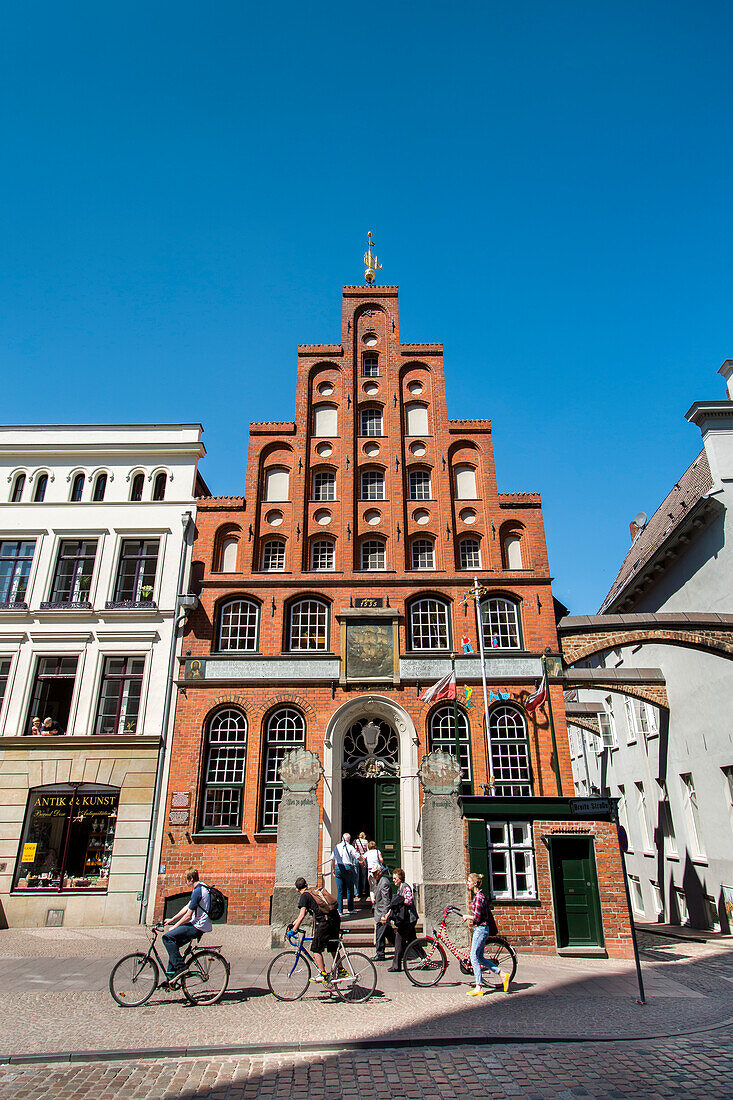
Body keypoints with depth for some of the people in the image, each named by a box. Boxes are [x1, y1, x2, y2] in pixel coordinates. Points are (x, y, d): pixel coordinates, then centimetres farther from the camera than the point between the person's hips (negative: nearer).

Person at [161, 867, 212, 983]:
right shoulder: (201, 888, 14)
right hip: (199, 925, 11)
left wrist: (174, 927, -5)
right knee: (173, 944, 15)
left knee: (167, 937, -15)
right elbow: (187, 907, 20)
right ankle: (170, 976, 19)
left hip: (198, 927, -11)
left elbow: (188, 916, -17)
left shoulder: (197, 892, -18)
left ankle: (180, 967, -12)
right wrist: (172, 920, 19)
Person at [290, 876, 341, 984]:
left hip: (324, 922, -8)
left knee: (316, 950, 5)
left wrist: (293, 930, -3)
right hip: (335, 920, 8)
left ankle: (323, 975, 4)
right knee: (333, 948, 23)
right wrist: (295, 922, 37)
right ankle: (341, 971, 29)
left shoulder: (305, 896, 0)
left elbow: (302, 916, -9)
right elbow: (305, 912, 33)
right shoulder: (315, 892, 24)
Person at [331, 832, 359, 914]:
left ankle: (340, 910, 8)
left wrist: (334, 869, 22)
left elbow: (332, 859, 11)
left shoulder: (337, 847, 9)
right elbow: (358, 857, -4)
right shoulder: (350, 847, -2)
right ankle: (350, 909, 13)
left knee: (339, 890, 7)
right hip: (347, 868, -3)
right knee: (349, 889, 8)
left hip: (338, 868, 3)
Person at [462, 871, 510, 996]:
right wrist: (472, 922, 15)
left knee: (474, 957, -4)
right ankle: (502, 975, 15)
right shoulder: (480, 895, 12)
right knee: (480, 958, 13)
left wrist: (467, 916, -5)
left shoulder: (479, 897, -19)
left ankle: (478, 988, 1)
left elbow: (476, 917, -23)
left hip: (481, 929, -10)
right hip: (481, 929, 10)